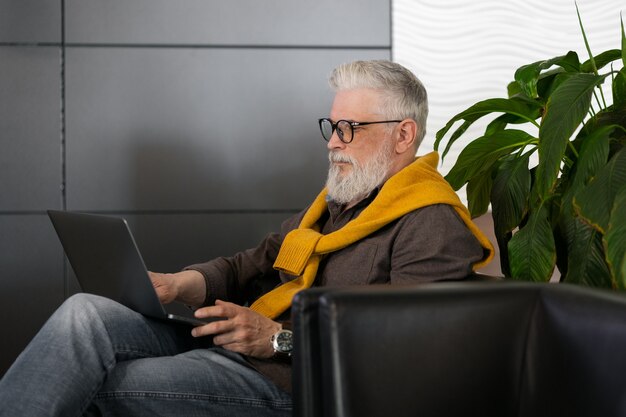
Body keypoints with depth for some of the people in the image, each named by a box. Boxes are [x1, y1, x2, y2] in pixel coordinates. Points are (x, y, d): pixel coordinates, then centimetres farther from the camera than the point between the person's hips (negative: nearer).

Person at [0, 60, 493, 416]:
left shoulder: (433, 224, -7)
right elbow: (253, 264, 24)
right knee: (86, 313, -15)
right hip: (231, 344, 9)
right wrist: (184, 284, 3)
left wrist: (281, 338, -23)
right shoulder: (338, 200, 24)